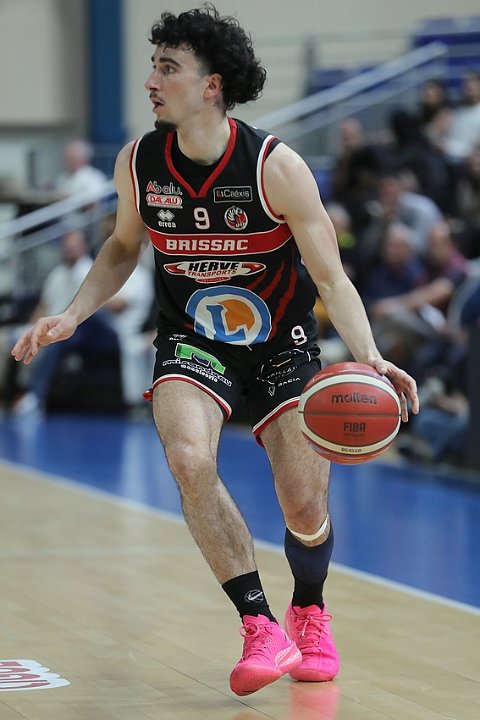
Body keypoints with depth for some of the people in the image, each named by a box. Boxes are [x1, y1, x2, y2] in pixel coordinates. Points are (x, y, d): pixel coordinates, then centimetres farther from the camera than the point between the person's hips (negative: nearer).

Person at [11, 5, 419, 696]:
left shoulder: (276, 166, -21)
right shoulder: (139, 163, -10)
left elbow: (331, 277, -18)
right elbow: (123, 248, 10)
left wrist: (369, 358, -33)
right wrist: (70, 317, -2)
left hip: (282, 347, -2)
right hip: (192, 345, 2)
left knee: (306, 511, -4)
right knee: (189, 459, -28)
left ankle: (310, 612, 32)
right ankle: (262, 629, -19)